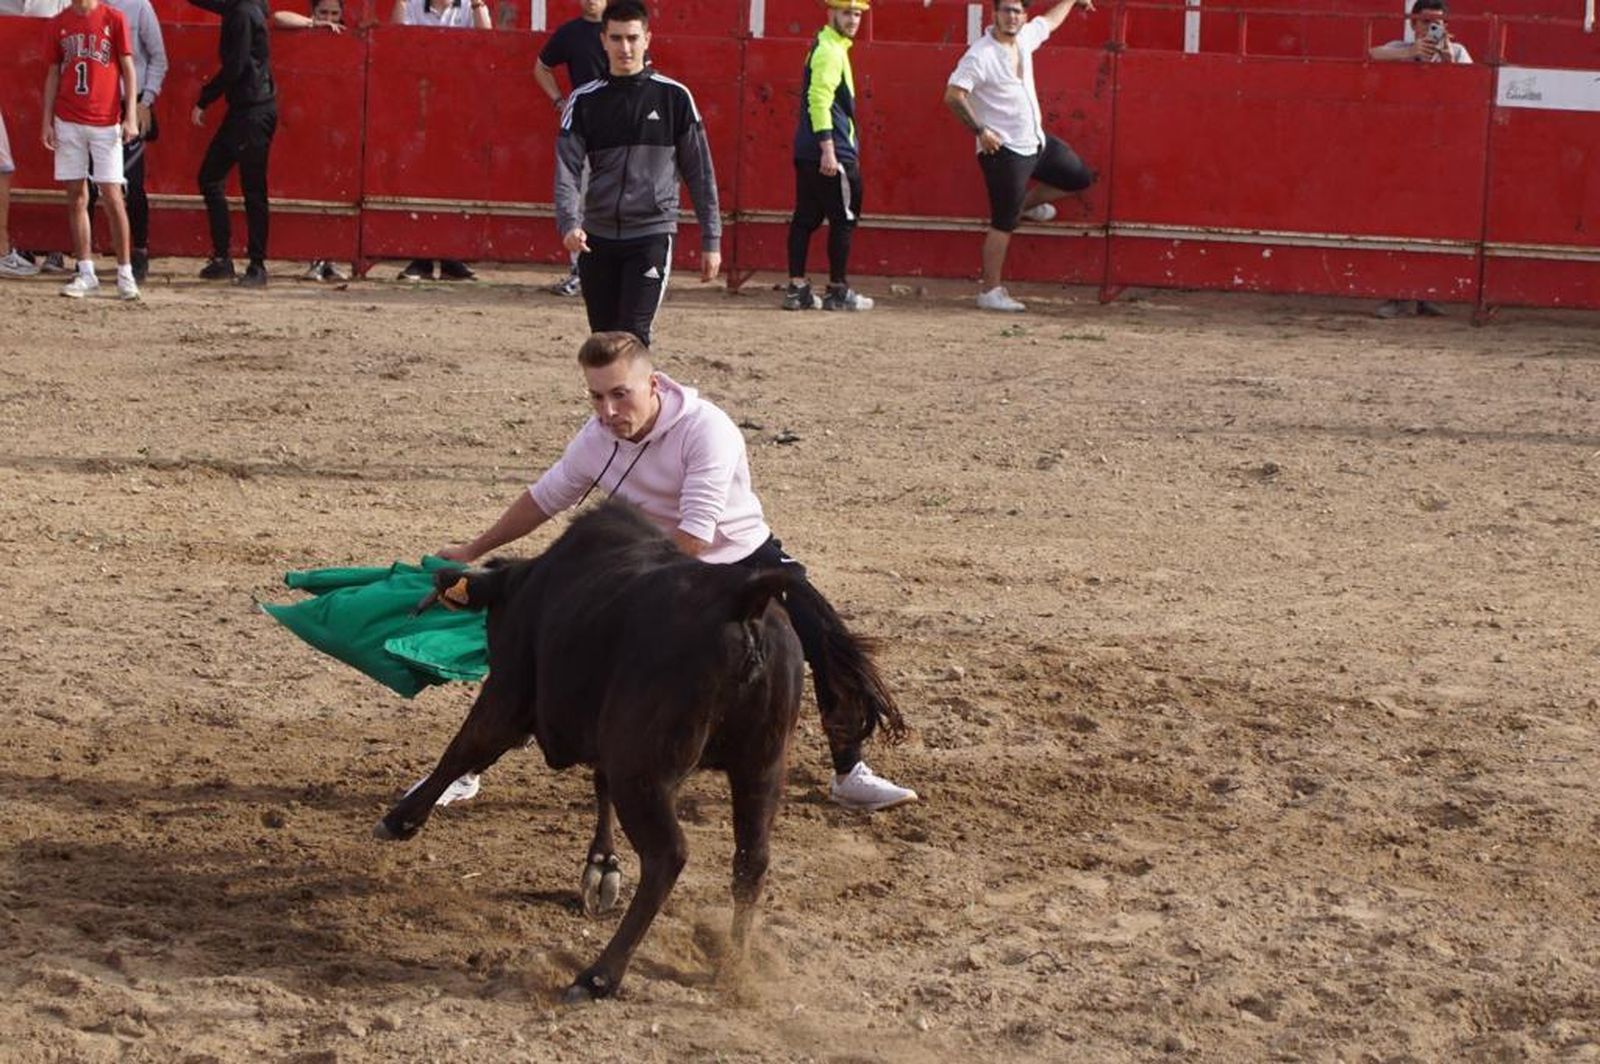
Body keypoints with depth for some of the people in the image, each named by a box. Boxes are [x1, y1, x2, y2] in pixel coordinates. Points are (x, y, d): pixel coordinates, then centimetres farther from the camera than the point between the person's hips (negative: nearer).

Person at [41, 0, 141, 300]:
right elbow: (53, 75, 12)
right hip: (68, 122, 3)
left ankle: (125, 273, 1)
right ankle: (86, 273, 10)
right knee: (76, 197, 4)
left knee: (112, 196, -5)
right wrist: (47, 121, 7)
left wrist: (131, 117, -8)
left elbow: (128, 70, -1)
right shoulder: (58, 25, 8)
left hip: (106, 123, -3)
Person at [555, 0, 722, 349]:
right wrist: (569, 224, -22)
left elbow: (699, 172, 4)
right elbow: (567, 169, -4)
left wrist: (711, 240, 2)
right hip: (597, 238, 3)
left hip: (651, 233, -3)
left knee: (633, 335, -15)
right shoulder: (585, 101, 4)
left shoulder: (673, 97, 0)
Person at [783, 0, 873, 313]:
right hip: (834, 156, -10)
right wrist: (828, 149, -26)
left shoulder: (830, 47, 18)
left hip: (808, 154, 10)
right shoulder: (830, 51, -13)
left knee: (805, 218, 9)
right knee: (843, 219, -1)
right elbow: (820, 99, -22)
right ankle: (838, 291, 4)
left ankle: (797, 288, 10)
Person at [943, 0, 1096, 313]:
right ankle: (990, 292, 1)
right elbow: (953, 96, -26)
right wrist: (980, 130, -23)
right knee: (1004, 222, -5)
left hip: (1036, 141, 8)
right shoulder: (981, 55, -20)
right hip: (1004, 150, -8)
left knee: (1079, 177, 17)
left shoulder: (1025, 38, 4)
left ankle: (1027, 204, 36)